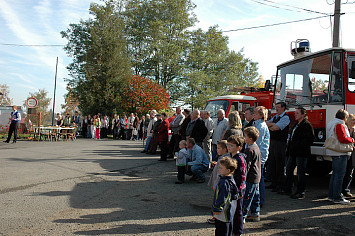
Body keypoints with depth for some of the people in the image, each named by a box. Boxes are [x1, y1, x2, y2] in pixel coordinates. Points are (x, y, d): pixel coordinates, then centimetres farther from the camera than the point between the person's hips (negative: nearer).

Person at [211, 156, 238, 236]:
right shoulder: (230, 179, 7)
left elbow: (222, 197, -24)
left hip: (224, 214, -10)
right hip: (229, 212, 10)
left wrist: (217, 209, -16)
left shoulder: (225, 182, -24)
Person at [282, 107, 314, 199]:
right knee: (289, 170, 14)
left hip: (301, 153, -10)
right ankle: (287, 189, 25)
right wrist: (289, 149, 16)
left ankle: (301, 193, 5)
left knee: (300, 173, -3)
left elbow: (309, 140, -19)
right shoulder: (296, 125, 18)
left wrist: (297, 145, -20)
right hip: (293, 153, 10)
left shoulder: (307, 125, -11)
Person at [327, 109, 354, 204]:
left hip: (334, 153, 10)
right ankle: (337, 197, -3)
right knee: (339, 175, -6)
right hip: (340, 153, -10)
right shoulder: (339, 125, -13)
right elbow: (343, 139, -21)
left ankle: (331, 195, 20)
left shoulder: (331, 124, 18)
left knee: (335, 174, 15)